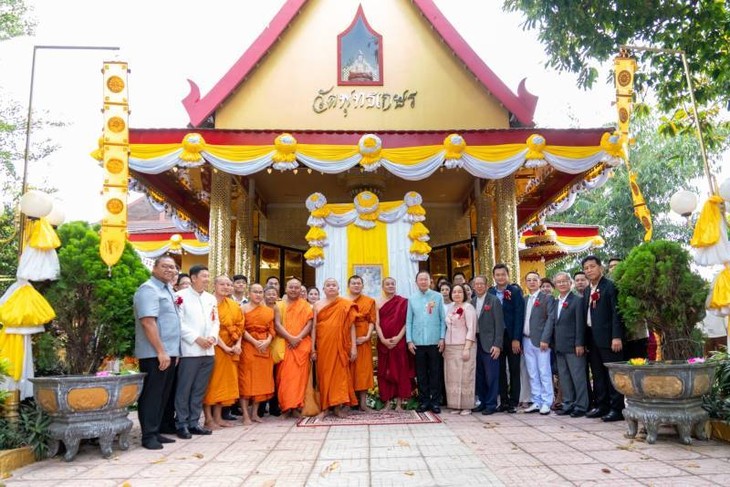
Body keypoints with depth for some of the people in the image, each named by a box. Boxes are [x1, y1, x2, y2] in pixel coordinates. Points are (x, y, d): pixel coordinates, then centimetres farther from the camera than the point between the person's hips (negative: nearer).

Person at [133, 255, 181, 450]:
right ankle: (148, 436, 6)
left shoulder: (167, 289, 17)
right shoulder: (149, 289, -12)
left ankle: (156, 432, 21)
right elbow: (148, 323, -20)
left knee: (163, 395, 13)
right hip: (154, 354, -9)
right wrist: (161, 352, -22)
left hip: (169, 353, 9)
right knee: (152, 395, -2)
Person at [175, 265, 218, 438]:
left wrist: (213, 337, -3)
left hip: (208, 351, 6)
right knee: (184, 389, 0)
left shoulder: (211, 298, 17)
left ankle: (194, 422, 19)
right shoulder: (181, 296, -4)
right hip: (189, 350, -6)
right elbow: (179, 323, -11)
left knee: (200, 390, 10)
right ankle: (181, 424, 10)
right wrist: (197, 339, -14)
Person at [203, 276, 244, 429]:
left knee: (224, 380, 9)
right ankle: (208, 419, 4)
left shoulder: (233, 305, 10)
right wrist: (224, 347, -19)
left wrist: (238, 344, -9)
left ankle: (218, 416, 17)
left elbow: (239, 326, 7)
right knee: (211, 381, -1)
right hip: (213, 348, -6)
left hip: (231, 350, 6)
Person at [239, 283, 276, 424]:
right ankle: (246, 415, 0)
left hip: (264, 347, 4)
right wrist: (255, 342, -16)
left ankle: (255, 413, 14)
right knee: (246, 379, -3)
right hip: (248, 346, -4)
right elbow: (242, 329, -7)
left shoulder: (268, 311, 13)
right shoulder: (243, 308, 1)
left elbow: (271, 329, 8)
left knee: (261, 379, 6)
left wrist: (267, 341, -11)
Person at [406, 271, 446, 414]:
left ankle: (435, 402, 14)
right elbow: (408, 321, 6)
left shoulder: (438, 297, 2)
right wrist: (409, 340, 0)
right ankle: (423, 401, 19)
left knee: (435, 373, 4)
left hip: (435, 342, -1)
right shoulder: (412, 299, 6)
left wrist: (442, 338, -4)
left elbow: (443, 319, 2)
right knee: (421, 374, 8)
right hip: (418, 342, 1)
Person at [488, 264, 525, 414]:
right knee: (500, 370, 8)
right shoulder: (490, 293, 4)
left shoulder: (515, 291, -3)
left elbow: (519, 315, -8)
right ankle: (503, 401, 17)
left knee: (514, 370, 4)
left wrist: (516, 338, -13)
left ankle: (513, 402, 12)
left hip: (512, 336, -3)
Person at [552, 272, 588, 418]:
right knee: (564, 377, 11)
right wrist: (554, 344, 10)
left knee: (578, 377, -1)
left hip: (573, 346, -7)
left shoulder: (577, 300, -5)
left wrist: (579, 344, -15)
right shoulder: (556, 302, 14)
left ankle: (581, 406, 5)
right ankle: (568, 404, 19)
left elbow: (580, 324, -10)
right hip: (560, 347, 7)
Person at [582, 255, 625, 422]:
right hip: (592, 338, 7)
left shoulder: (610, 286, -6)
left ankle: (617, 409, 3)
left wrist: (617, 337, -19)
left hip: (608, 338, -7)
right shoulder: (587, 291, 16)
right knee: (598, 374, 11)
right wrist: (586, 339, 11)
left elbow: (616, 312, -13)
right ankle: (601, 406, 19)